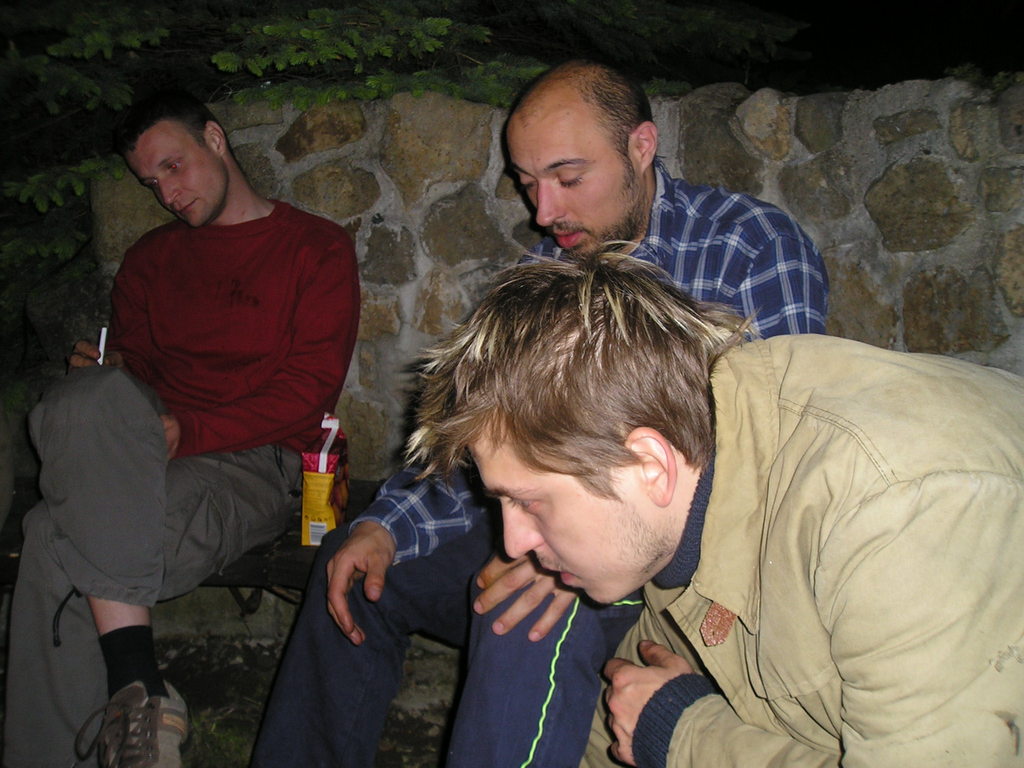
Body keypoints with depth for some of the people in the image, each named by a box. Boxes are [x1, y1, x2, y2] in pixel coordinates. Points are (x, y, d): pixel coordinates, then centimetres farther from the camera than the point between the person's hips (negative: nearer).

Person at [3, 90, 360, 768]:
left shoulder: (318, 247, 7)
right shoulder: (151, 260, 24)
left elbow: (310, 390, -3)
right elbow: (132, 363, 21)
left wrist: (185, 431, -12)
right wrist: (103, 379, -4)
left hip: (257, 464, -4)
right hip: (141, 457, 5)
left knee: (59, 547, -28)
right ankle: (136, 684, -35)